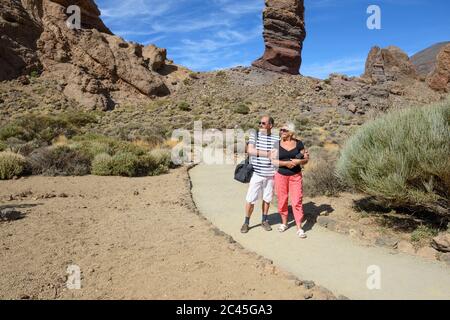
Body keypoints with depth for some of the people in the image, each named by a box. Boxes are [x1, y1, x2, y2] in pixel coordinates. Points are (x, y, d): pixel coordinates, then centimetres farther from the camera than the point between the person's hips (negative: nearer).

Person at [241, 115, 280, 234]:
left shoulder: (276, 139, 2)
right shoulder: (254, 135, -2)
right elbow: (250, 150, -15)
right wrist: (267, 154, -17)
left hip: (270, 174, 1)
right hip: (256, 173, -1)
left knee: (267, 198, 13)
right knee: (250, 199, 2)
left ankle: (265, 220, 31)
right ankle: (246, 222, 18)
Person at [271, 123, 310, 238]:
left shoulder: (299, 144, 1)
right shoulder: (277, 144, -1)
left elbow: (305, 160, 4)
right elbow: (273, 161, -7)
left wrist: (299, 161, -16)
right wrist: (285, 163, -20)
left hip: (296, 176, 0)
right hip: (281, 176, 1)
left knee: (297, 201, -3)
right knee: (282, 200, 8)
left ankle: (299, 228, 4)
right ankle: (284, 223, 27)